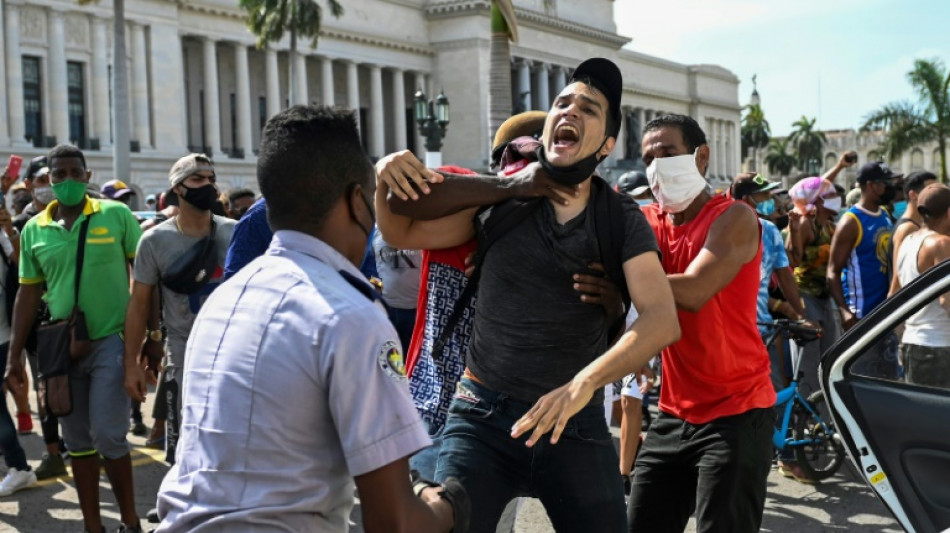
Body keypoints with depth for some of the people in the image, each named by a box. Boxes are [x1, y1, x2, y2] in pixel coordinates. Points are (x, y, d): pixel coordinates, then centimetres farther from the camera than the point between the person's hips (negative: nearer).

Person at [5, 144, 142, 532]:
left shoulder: (116, 215, -4)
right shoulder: (33, 230, 5)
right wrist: (14, 355, 8)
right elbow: (28, 293, 10)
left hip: (111, 340, -4)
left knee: (108, 436, -8)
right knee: (77, 441, 10)